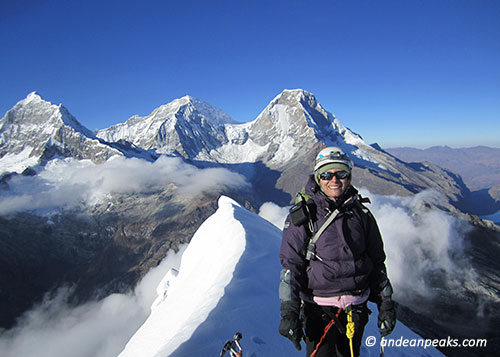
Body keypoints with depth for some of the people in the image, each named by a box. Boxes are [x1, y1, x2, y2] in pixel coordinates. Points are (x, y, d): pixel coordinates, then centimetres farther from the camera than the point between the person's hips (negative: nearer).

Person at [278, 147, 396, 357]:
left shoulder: (361, 213, 2)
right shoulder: (302, 215, -9)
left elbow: (377, 261, 10)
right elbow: (290, 264, -10)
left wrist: (386, 303, 10)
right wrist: (288, 311, -15)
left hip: (356, 308, 4)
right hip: (318, 308, -3)